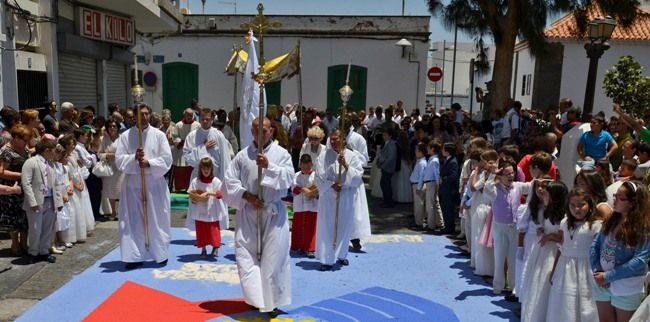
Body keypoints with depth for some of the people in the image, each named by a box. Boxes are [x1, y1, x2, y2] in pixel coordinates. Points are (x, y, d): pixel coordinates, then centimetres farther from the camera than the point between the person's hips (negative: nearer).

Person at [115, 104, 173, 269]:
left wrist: (149, 163, -17)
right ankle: (134, 256, 11)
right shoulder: (125, 136, 1)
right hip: (132, 184, 1)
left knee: (157, 221, 7)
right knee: (132, 221, 3)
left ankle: (160, 253, 22)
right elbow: (119, 159, -3)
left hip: (155, 184, 0)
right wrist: (134, 158, -20)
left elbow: (167, 159, -4)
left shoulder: (159, 135, 0)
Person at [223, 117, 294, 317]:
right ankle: (256, 298, 12)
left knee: (273, 256, 1)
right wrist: (246, 195, -11)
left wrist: (269, 166, -22)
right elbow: (230, 181, 2)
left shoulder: (281, 153, 1)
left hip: (273, 212, -2)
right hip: (247, 212, 2)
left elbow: (289, 178, -11)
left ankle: (271, 301, 16)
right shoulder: (242, 155, 5)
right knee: (246, 254, 0)